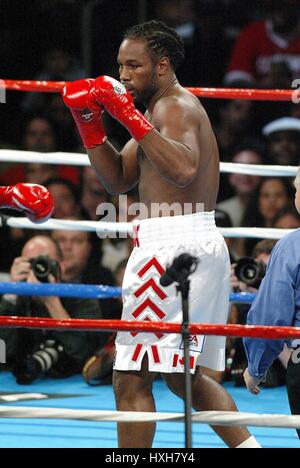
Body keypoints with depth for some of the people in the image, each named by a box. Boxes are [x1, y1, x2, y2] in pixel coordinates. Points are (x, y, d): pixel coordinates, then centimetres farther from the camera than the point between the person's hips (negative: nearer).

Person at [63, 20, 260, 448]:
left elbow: (183, 168, -31)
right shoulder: (165, 108, 22)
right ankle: (249, 447, 18)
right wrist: (89, 122, 10)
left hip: (174, 243, -11)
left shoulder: (175, 107, -10)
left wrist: (130, 116, -30)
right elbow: (118, 179, 20)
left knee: (131, 378, -10)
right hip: (203, 246, 11)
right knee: (186, 377, 21)